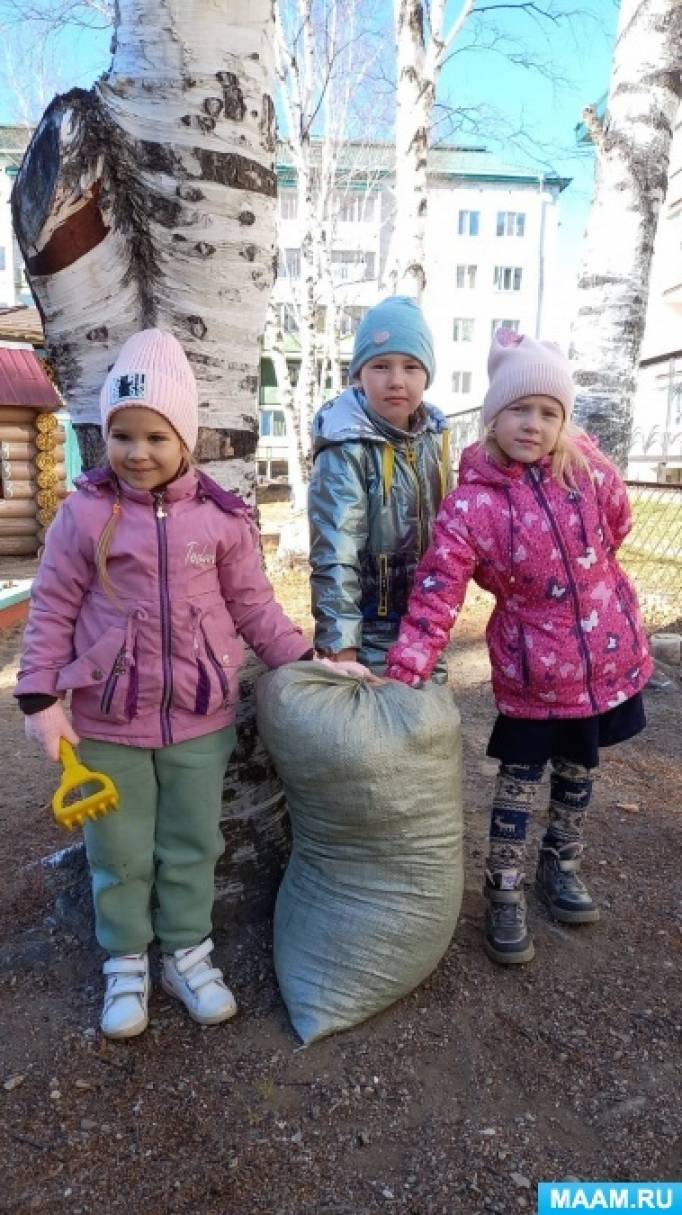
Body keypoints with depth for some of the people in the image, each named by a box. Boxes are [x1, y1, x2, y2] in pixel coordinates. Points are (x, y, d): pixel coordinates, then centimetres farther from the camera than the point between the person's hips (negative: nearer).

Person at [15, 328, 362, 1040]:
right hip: (107, 723, -1)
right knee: (119, 854, 15)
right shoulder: (85, 514, -8)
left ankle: (188, 953, 39)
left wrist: (306, 661, -6)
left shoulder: (222, 516, -4)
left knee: (192, 847, 17)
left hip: (200, 718, 1)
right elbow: (52, 612, -3)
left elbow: (253, 605, 2)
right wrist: (40, 699, -8)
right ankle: (126, 965, 37)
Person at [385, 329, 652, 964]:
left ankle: (561, 866, 45)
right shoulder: (469, 504, -19)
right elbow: (435, 597, -24)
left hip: (607, 652, 4)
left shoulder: (587, 466, -9)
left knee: (577, 767, 21)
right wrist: (401, 678, -32)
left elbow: (617, 525, 11)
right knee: (520, 775, 7)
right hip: (530, 667, -4)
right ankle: (504, 892, 29)